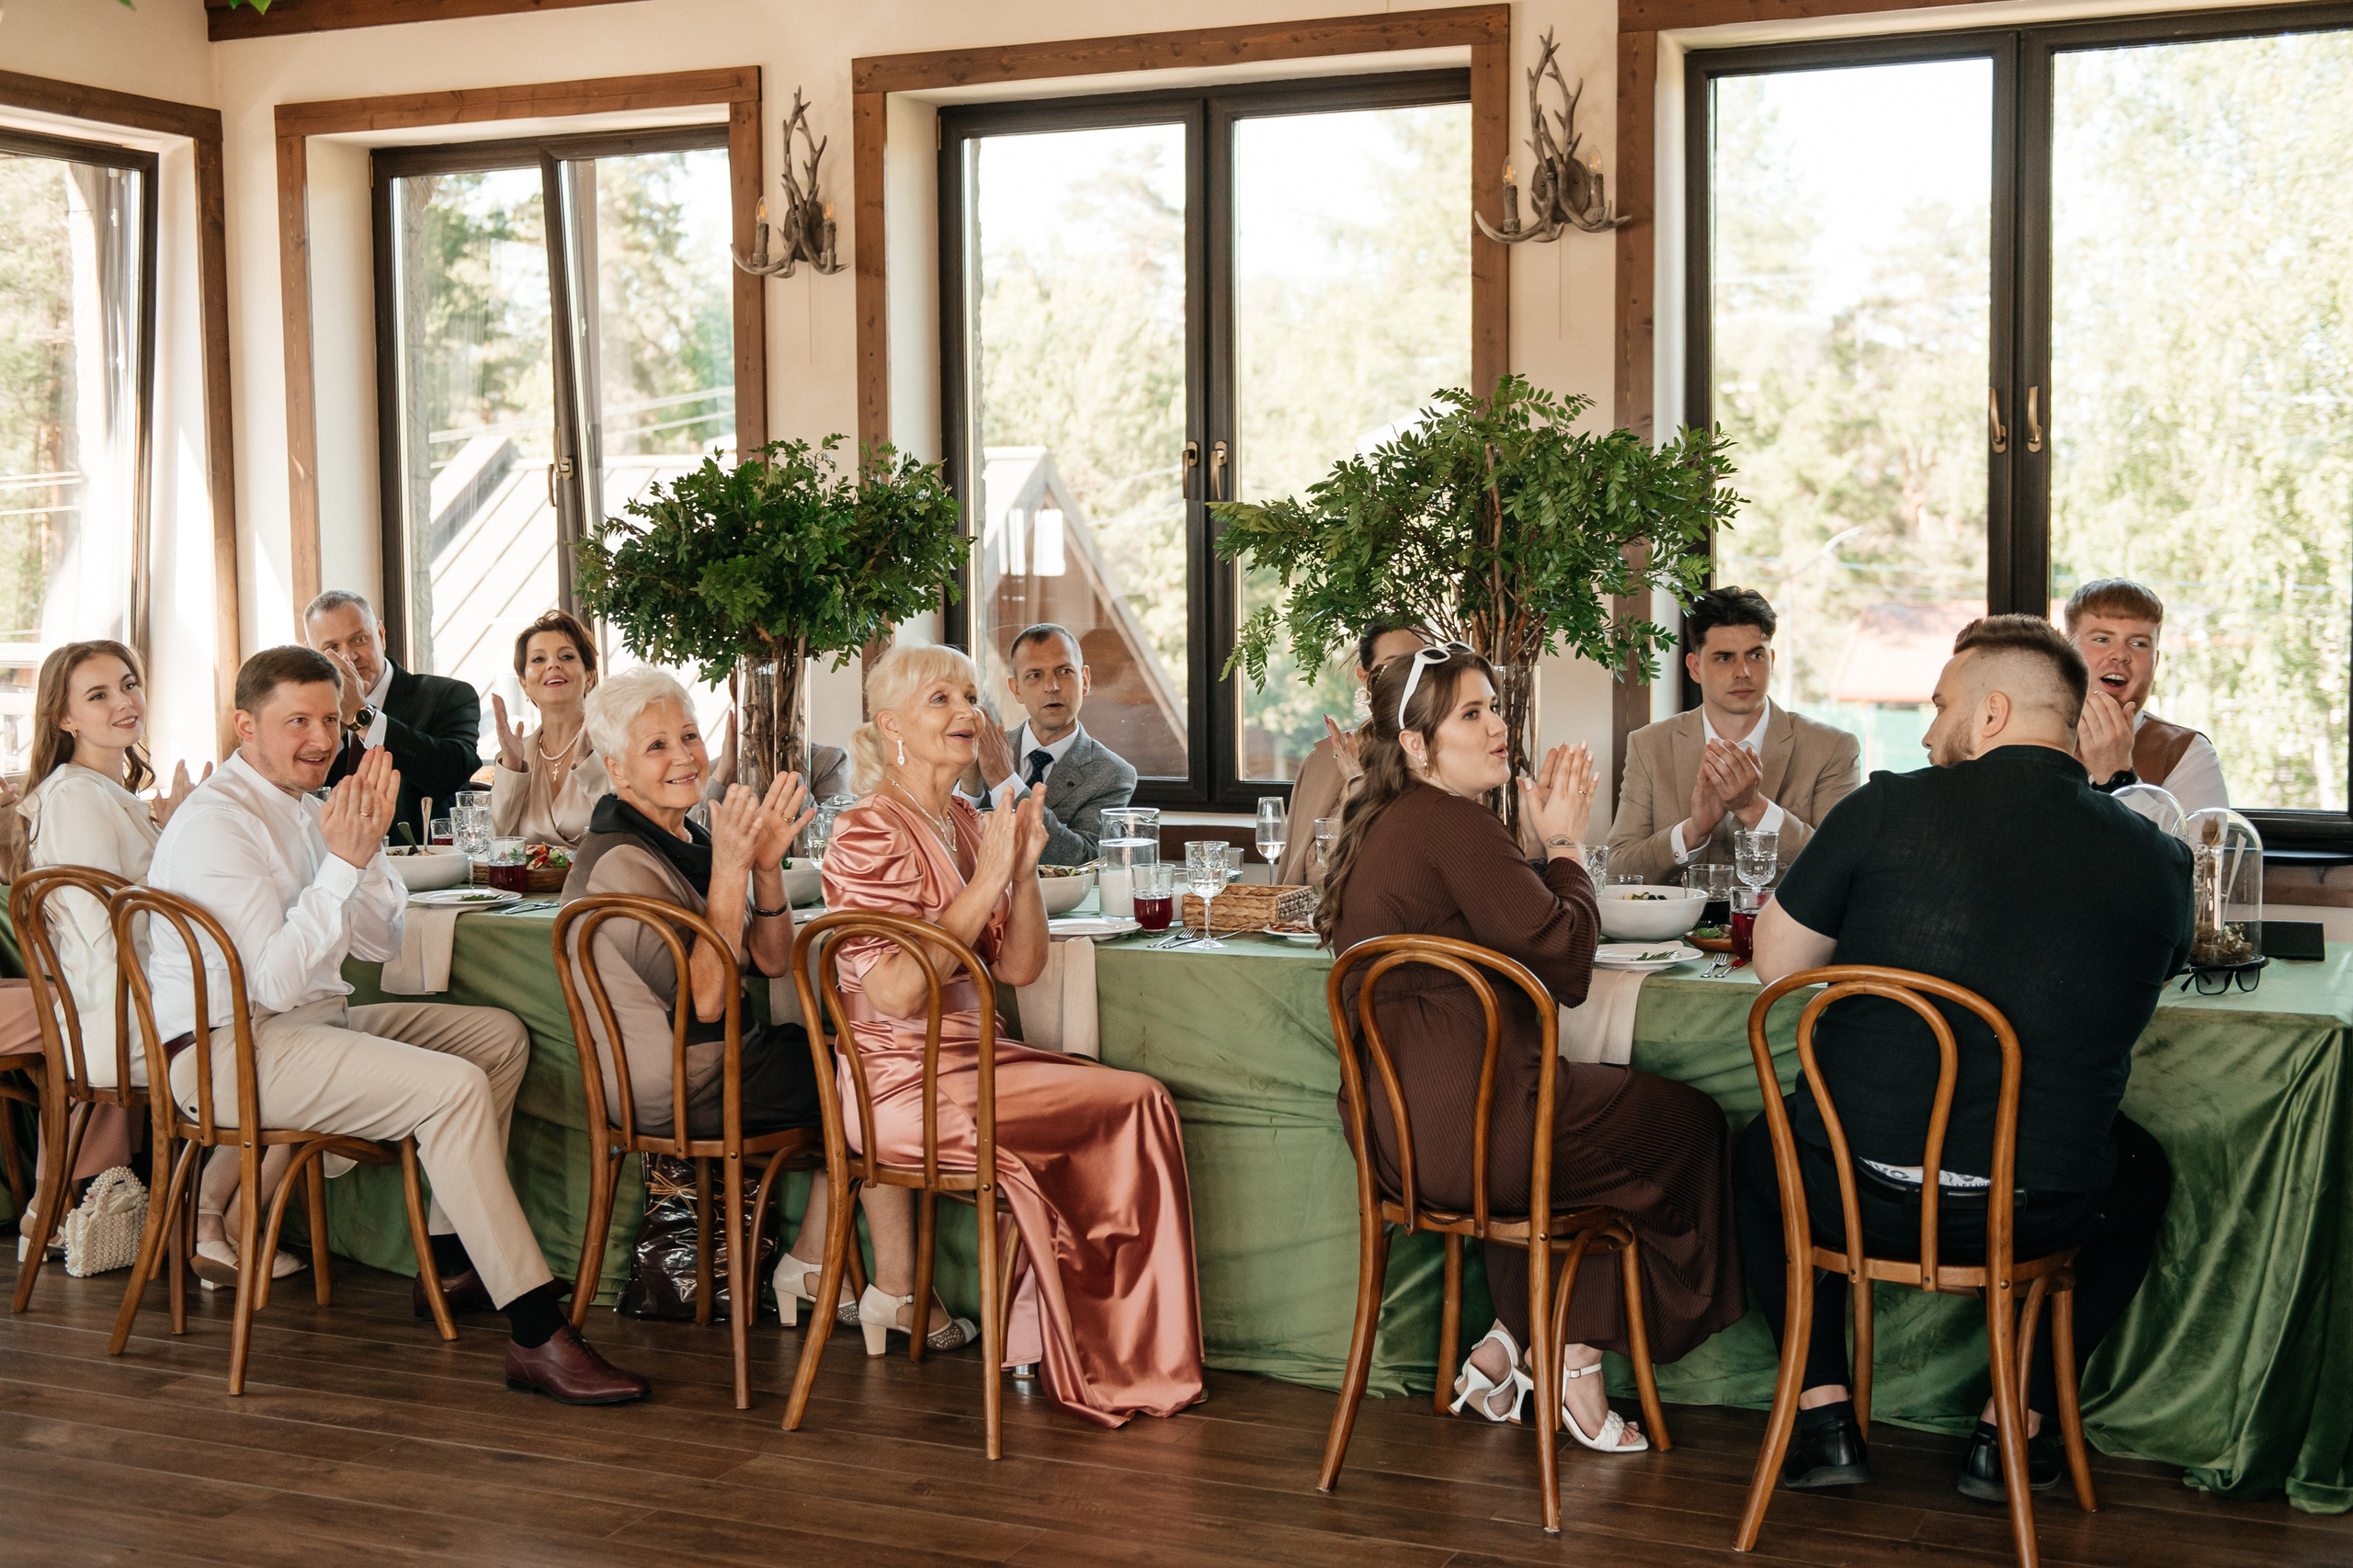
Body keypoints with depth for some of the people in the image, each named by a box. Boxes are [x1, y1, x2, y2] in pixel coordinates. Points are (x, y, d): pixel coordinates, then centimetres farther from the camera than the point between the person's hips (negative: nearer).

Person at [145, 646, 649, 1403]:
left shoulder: (298, 806, 13)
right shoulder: (216, 822, -16)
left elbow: (383, 940, 12)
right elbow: (279, 979, -24)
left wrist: (368, 843, -4)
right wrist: (342, 861, -23)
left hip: (315, 1021, 10)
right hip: (234, 1052, -10)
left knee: (500, 1035, 9)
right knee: (454, 1087, -26)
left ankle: (452, 1264, 11)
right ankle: (536, 1334, -27)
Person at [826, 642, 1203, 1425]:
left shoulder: (967, 823, 13)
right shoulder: (867, 833, -12)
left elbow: (1020, 967, 9)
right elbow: (896, 993, -22)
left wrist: (1025, 868, -6)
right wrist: (985, 882, -20)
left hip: (972, 1059, 8)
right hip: (906, 1087, -8)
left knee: (1141, 1104, -11)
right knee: (1135, 1104, -15)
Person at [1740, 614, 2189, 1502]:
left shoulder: (1887, 809, -11)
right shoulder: (2157, 862, -4)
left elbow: (1775, 962, 1)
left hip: (1853, 1195, -1)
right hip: (2033, 1215, 1)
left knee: (1759, 1151, 34)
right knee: (2141, 1176, 35)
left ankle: (1825, 1419, 24)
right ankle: (2013, 1431, 28)